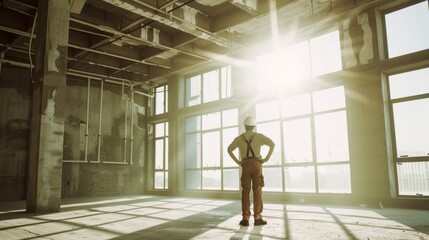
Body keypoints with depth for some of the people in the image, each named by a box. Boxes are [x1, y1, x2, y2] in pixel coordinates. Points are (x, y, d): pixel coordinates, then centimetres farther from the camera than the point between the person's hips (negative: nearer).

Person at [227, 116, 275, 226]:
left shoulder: (239, 138, 13)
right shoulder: (259, 136, 8)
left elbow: (229, 149, 1)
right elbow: (272, 144, -7)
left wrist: (237, 161, 2)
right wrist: (266, 158, -3)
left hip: (245, 165, 1)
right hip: (256, 164, -1)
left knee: (245, 192, 2)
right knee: (257, 191, -1)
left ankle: (245, 219, -3)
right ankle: (257, 218, -4)